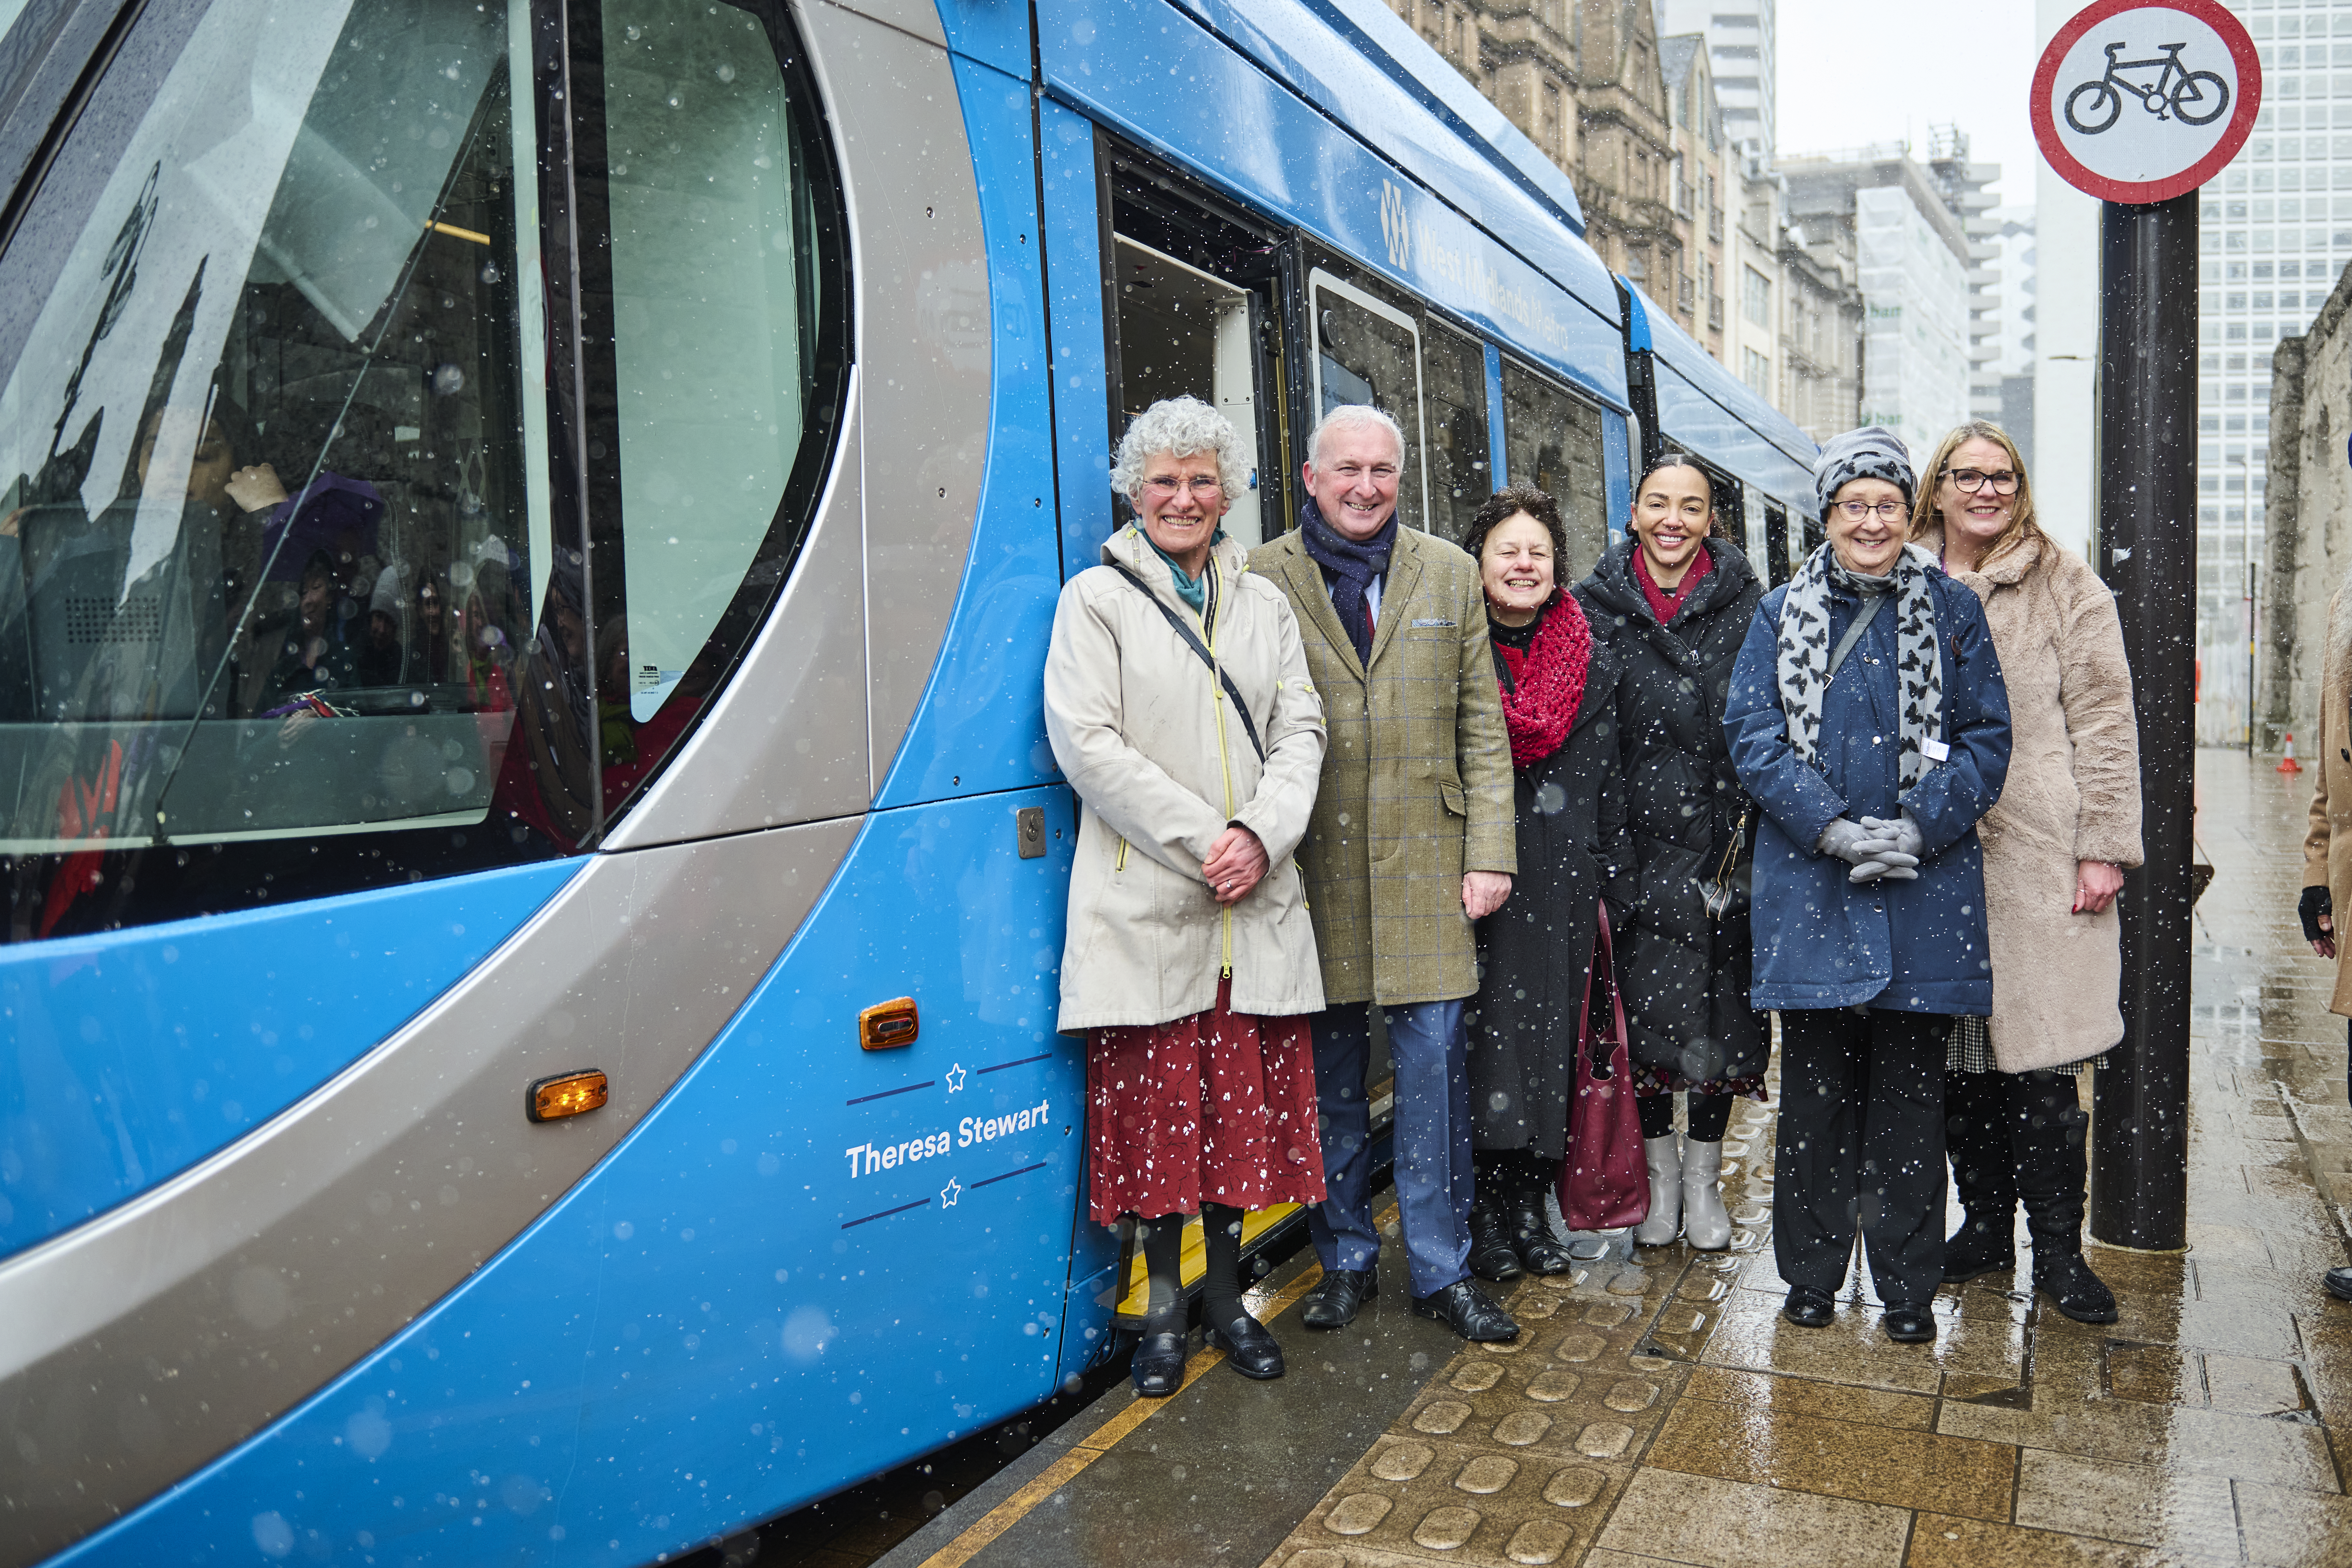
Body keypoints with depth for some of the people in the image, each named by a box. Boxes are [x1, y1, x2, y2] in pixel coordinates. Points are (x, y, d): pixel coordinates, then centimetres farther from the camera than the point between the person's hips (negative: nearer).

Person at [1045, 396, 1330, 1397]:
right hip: (1147, 902, -3)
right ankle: (1164, 1305, 18)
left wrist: (1262, 835, -10)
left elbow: (1299, 731, 9)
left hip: (1257, 903, 4)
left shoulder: (1263, 602, 15)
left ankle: (1226, 1296, 24)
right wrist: (1201, 841, -14)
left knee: (1245, 1102, 8)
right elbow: (1086, 743, -8)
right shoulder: (1097, 598, 2)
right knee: (1155, 1107, 1)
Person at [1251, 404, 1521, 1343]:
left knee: (1435, 1063, 3)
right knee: (1328, 1076, 9)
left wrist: (1489, 853, 1)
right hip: (1314, 867, -1)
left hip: (1425, 862, 1)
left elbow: (1481, 726, 8)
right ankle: (1345, 1259, 26)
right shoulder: (1263, 579, 2)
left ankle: (1442, 1271, 18)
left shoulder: (1449, 573, 10)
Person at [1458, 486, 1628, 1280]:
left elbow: (1608, 783, 12)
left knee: (1552, 1031, 6)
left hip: (1561, 885, 3)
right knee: (1481, 1031, -4)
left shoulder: (1592, 660, 10)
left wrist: (1608, 888, 8)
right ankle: (1485, 1214, 7)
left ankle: (1531, 1206, 18)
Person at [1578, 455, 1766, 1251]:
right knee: (1645, 1001, 4)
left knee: (1724, 1002, 6)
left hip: (1727, 840, 0)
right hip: (1639, 840, 0)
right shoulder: (1599, 604, 2)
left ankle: (1704, 1176, 24)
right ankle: (1659, 1168, 23)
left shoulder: (1744, 602, 3)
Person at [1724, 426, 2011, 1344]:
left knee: (1911, 1087, 6)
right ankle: (1811, 1276, 21)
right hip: (1811, 887, 0)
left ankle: (1908, 1287, 20)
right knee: (1817, 1085, 6)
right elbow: (1752, 734, -1)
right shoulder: (1781, 615, 7)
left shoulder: (1952, 612, 7)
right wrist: (1834, 829, -13)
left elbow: (1987, 739, 3)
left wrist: (1916, 828, -12)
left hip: (1925, 884, 0)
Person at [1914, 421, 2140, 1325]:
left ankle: (2058, 1249, 12)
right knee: (1956, 1057, 8)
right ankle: (1985, 1225, 23)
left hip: (2037, 858, -2)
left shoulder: (2066, 583, 4)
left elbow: (2103, 717, 0)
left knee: (2040, 1062, -2)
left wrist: (2105, 844, -6)